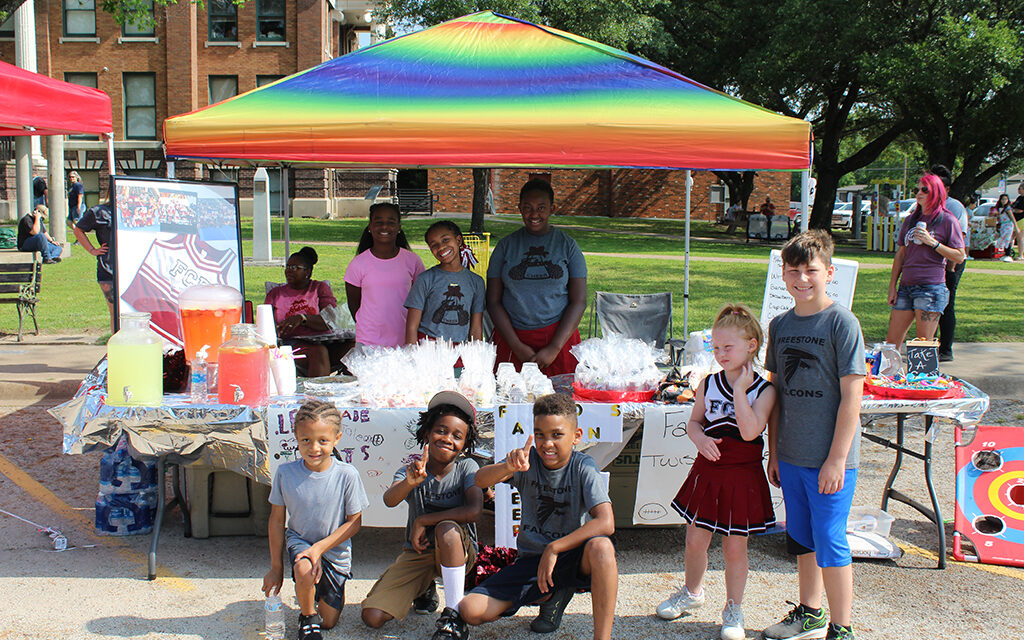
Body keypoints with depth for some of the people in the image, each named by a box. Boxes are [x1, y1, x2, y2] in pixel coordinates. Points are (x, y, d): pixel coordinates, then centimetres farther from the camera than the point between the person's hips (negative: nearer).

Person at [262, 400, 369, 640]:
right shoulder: (285, 473, -16)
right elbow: (276, 520, -4)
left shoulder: (347, 475, -21)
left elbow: (354, 521, -11)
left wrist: (320, 547, -22)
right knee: (305, 572, -36)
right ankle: (308, 617, -4)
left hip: (335, 549, 0)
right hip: (299, 540, 0)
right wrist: (276, 567, 0)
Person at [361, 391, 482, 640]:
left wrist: (423, 521, -19)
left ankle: (454, 615, -25)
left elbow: (474, 511, -26)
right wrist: (409, 482, -49)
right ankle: (424, 589, 21)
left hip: (458, 549, -3)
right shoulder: (412, 471, -6)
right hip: (417, 552, 3)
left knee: (446, 528, -38)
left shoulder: (466, 467, -9)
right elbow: (390, 500, -27)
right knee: (372, 617, -10)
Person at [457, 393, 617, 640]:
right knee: (470, 610, -11)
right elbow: (480, 480, -20)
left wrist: (554, 548, -28)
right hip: (530, 560, 4)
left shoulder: (583, 467, -11)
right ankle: (552, 594, 10)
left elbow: (606, 523, -23)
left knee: (600, 547, -37)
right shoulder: (528, 459, -6)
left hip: (571, 556, -3)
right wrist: (508, 467, -42)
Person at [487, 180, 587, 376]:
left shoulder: (568, 245, 5)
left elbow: (579, 303, 0)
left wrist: (554, 349, -10)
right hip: (511, 337, 1)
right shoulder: (506, 245, 7)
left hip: (559, 336, 0)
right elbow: (493, 302, 3)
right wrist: (517, 347, -8)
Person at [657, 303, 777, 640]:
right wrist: (700, 438, -10)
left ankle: (733, 609, 25)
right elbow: (694, 421, 11)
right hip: (707, 471, 4)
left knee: (734, 547, 6)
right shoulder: (709, 384, 1)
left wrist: (739, 390, -23)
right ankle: (692, 592, 38)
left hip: (742, 476, -3)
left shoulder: (763, 390, -11)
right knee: (695, 539, 12)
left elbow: (750, 431, -24)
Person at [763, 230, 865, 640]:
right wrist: (774, 452, 11)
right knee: (801, 538, 17)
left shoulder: (842, 323, -11)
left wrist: (836, 459, -15)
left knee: (829, 541, 0)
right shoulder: (780, 325, 6)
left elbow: (851, 395, -13)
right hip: (791, 454, 6)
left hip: (830, 458, -6)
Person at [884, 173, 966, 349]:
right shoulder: (910, 220, 16)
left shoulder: (947, 221, 1)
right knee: (891, 341, 3)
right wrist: (892, 287, 11)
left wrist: (933, 243, -13)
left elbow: (959, 257, -4)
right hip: (906, 286, 5)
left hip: (931, 288, -5)